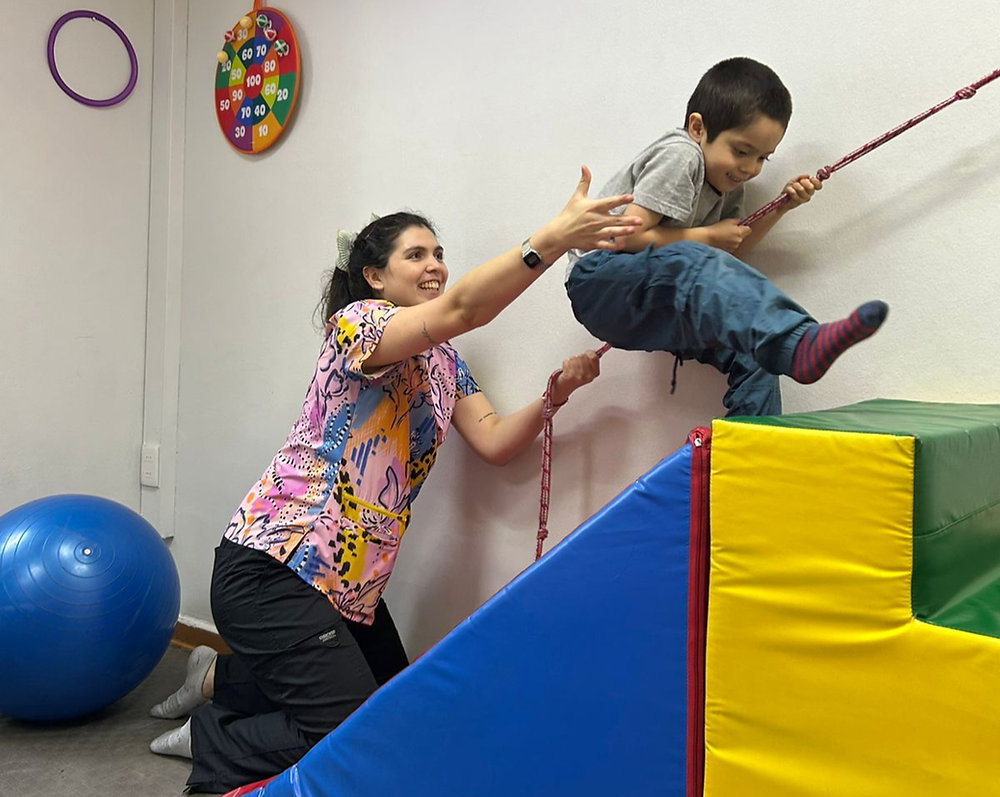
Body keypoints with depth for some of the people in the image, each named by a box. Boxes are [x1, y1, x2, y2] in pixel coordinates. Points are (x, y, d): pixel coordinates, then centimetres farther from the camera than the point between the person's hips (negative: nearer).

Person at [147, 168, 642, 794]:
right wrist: (553, 238, -41)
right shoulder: (357, 321, -13)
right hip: (273, 569, -9)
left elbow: (494, 442, 1)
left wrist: (555, 394, -15)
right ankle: (214, 742, 11)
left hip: (351, 581, 9)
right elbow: (460, 309, -32)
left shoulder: (444, 362, 13)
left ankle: (223, 679, 31)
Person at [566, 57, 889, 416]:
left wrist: (781, 207, 6)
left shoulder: (728, 185, 14)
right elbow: (629, 235, -21)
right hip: (601, 280, -9)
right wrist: (708, 236, -11)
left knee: (750, 349, -11)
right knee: (693, 262, -38)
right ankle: (801, 345, -53)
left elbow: (729, 254, 18)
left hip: (651, 314, 9)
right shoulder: (680, 155, -13)